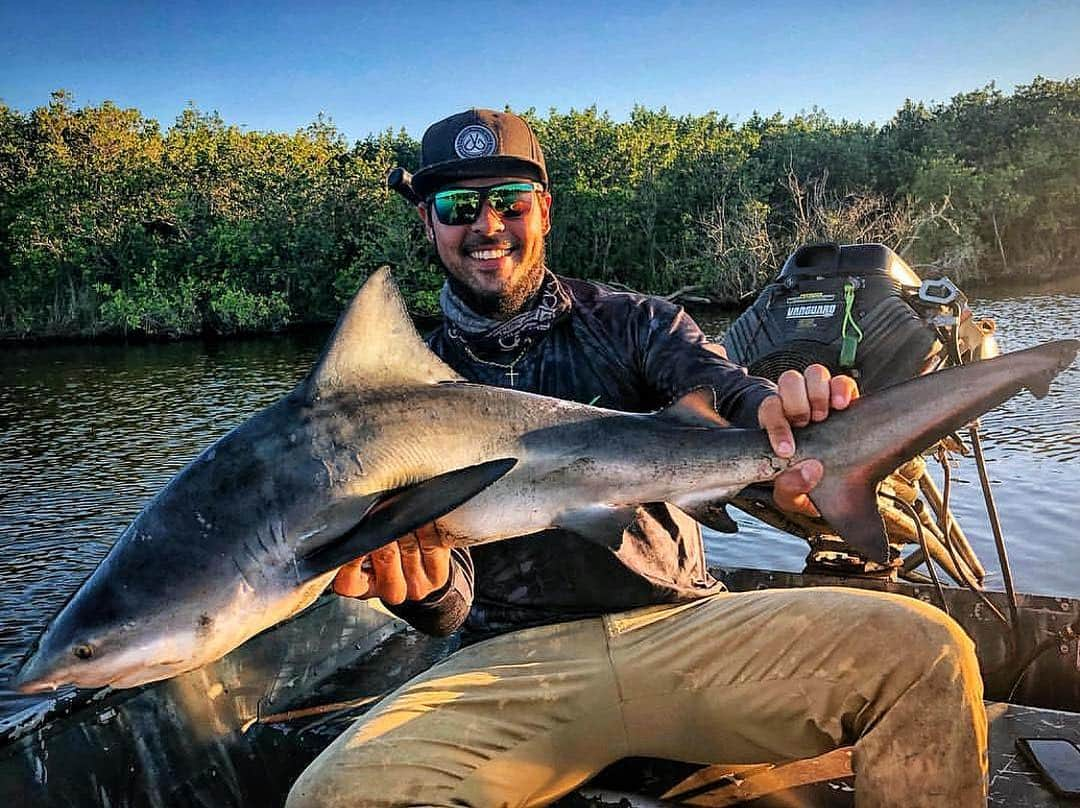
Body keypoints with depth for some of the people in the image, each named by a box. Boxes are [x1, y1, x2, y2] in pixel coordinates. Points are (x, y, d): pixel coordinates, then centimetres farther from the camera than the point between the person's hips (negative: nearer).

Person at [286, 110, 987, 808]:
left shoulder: (636, 324, 8)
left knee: (925, 652, -21)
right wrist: (424, 588, -25)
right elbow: (451, 608, 0)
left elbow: (721, 388, -12)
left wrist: (782, 410, -37)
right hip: (513, 661, 0)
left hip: (684, 623, 1)